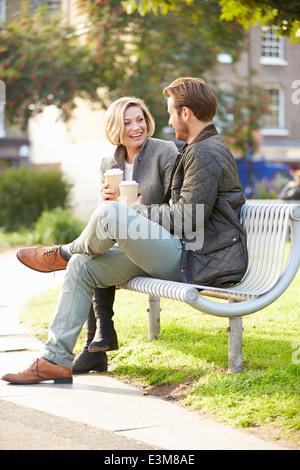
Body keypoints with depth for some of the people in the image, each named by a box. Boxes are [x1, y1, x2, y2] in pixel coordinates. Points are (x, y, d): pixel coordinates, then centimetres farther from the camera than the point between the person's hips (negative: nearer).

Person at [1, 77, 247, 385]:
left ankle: (64, 253, 8)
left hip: (196, 263, -11)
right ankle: (56, 360, 4)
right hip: (180, 258, 11)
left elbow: (187, 220, -20)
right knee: (82, 267, 5)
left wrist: (135, 210, -7)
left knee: (110, 213, -26)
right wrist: (136, 208, 12)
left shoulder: (206, 154, -13)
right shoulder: (199, 150, 21)